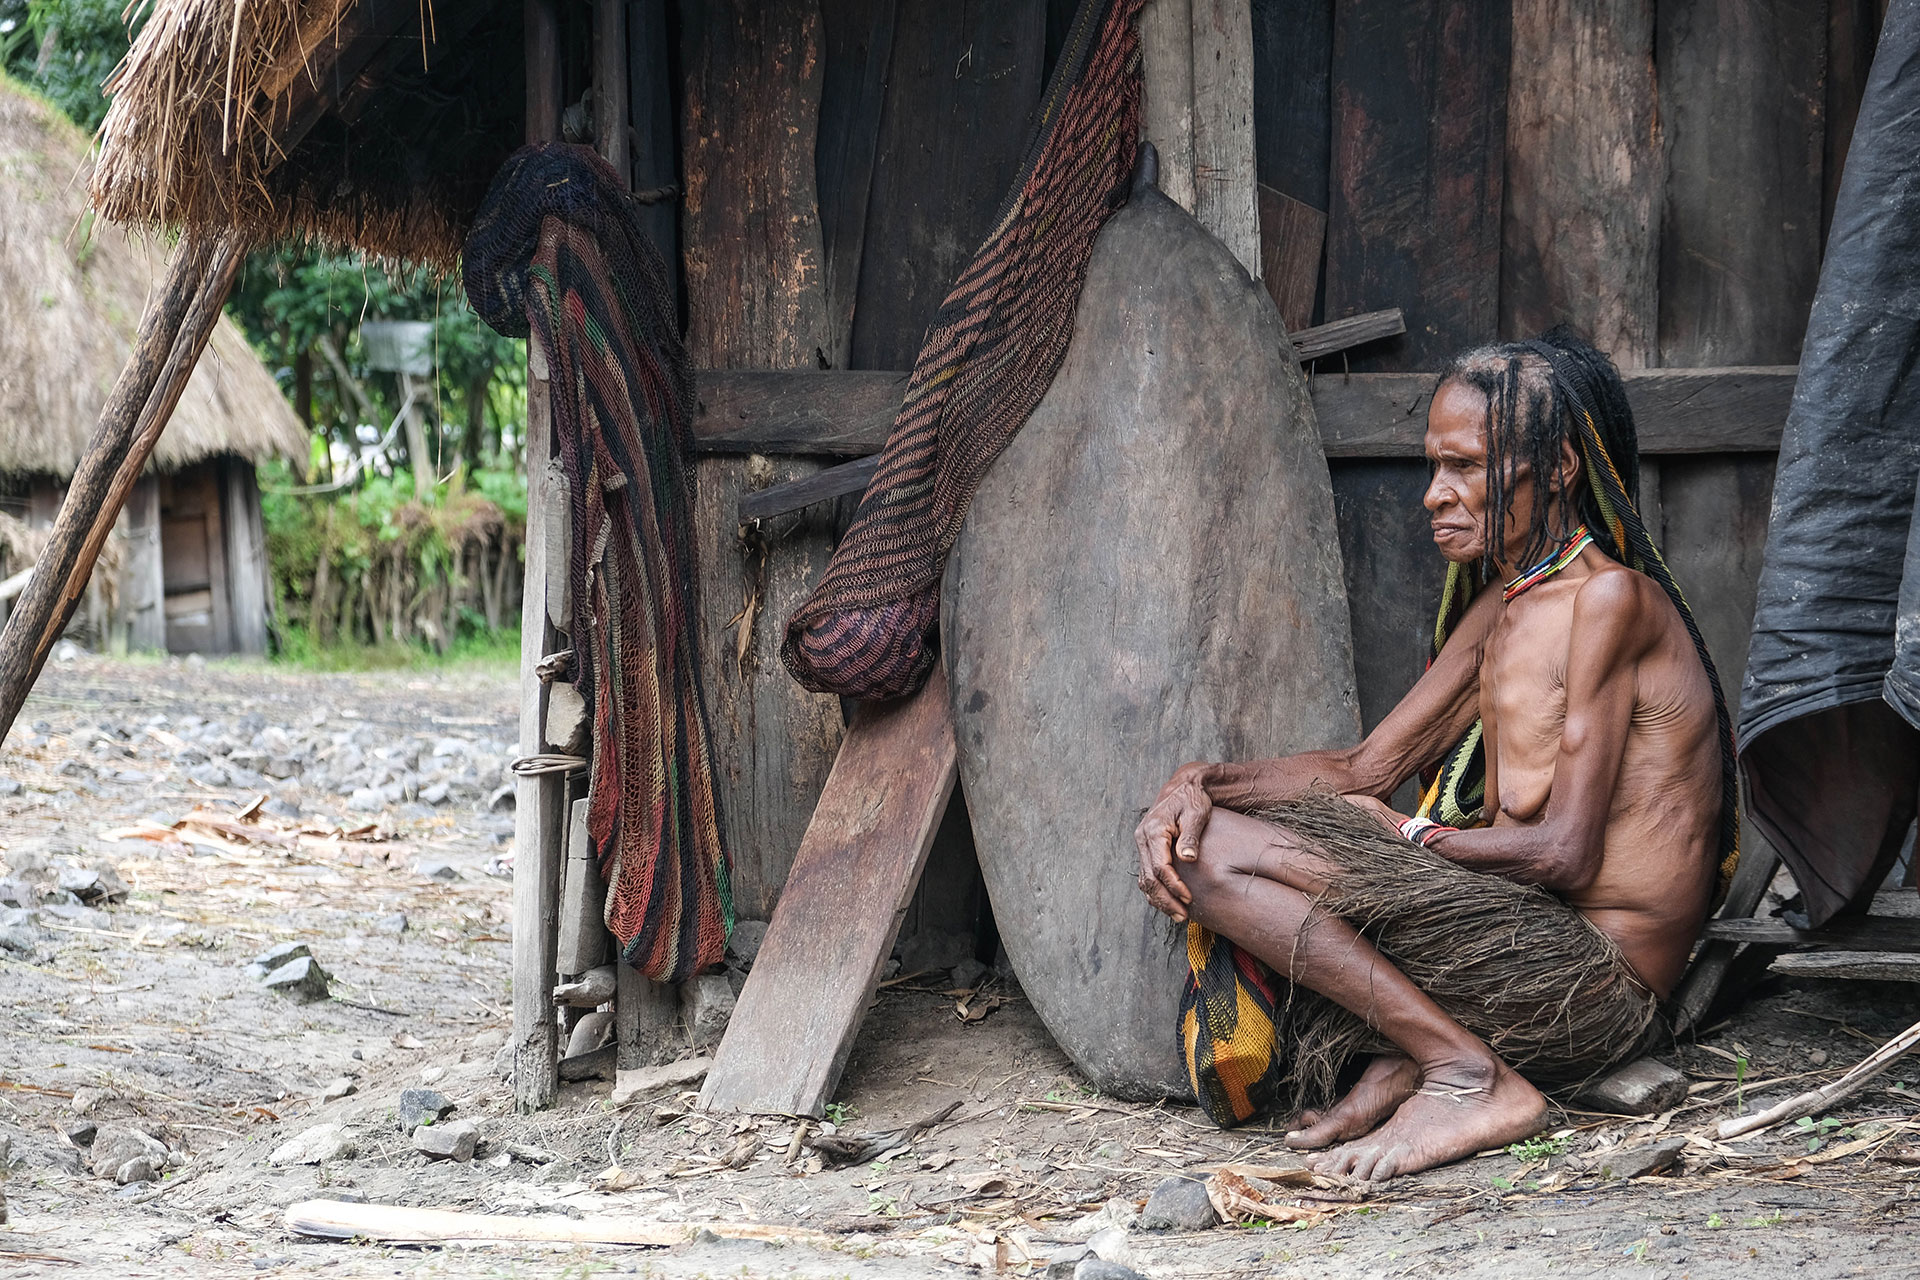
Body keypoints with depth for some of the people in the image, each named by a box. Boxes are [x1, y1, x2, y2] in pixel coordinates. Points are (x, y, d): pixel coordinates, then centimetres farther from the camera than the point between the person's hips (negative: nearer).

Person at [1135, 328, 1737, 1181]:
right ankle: (1400, 1057, -4)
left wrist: (1403, 834, -4)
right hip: (1530, 943, 10)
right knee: (1190, 833, 12)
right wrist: (1200, 784, -2)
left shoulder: (1611, 598, -11)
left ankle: (1469, 1078, -15)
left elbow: (1564, 853, -17)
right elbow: (1364, 770, 14)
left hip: (1592, 975, -10)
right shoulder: (1502, 607, 17)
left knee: (1216, 857, -16)